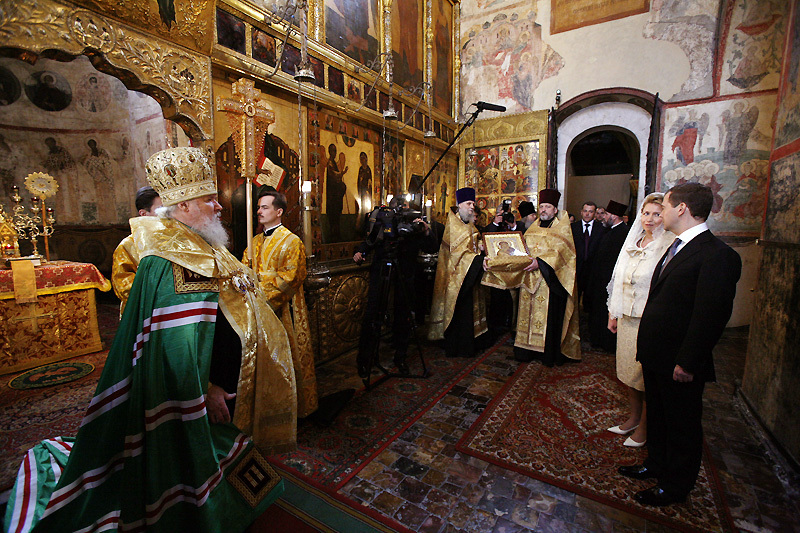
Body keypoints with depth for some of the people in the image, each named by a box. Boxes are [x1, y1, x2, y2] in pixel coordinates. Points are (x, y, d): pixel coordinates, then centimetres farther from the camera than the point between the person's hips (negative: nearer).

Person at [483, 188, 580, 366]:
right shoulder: (532, 229, 15)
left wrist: (540, 261, -29)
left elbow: (560, 251, -13)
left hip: (551, 281, -4)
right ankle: (528, 350, 17)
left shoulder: (561, 228, 3)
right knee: (528, 313, 6)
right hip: (530, 281, 5)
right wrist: (492, 262, -3)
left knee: (549, 316, -4)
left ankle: (550, 354, 9)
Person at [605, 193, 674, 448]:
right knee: (629, 369, 17)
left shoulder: (668, 247, -13)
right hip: (627, 318, 7)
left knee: (646, 377, 6)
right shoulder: (633, 243, 9)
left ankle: (643, 428, 25)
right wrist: (613, 313, 14)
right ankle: (633, 417, 35)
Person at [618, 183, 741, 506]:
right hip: (656, 356, 8)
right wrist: (647, 346, 10)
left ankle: (675, 486, 32)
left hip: (678, 363, -8)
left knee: (681, 425, 13)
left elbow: (712, 316, -22)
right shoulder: (677, 247, 10)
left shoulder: (717, 255, -20)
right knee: (657, 415, 24)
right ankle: (656, 464, 44)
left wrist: (687, 363, -20)